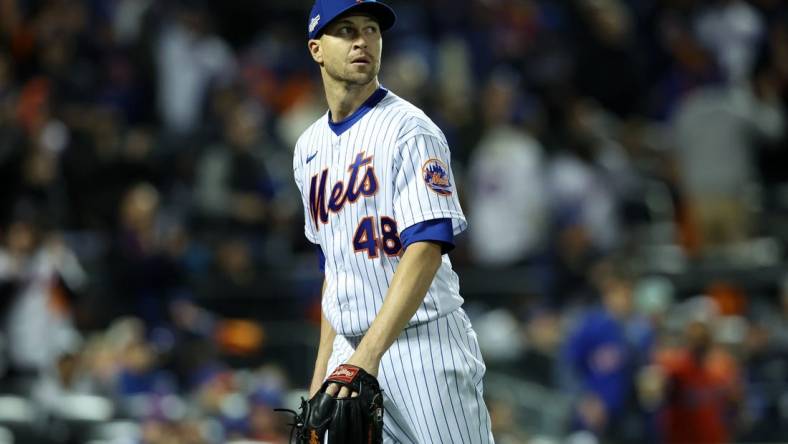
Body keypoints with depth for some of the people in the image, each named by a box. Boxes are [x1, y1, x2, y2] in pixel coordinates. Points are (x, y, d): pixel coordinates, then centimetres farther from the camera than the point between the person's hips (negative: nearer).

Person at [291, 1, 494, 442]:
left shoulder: (410, 131, -9)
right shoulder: (309, 148, 14)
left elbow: (426, 250, -20)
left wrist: (370, 354, -29)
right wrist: (322, 372, 16)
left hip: (424, 343, -6)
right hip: (350, 351, 7)